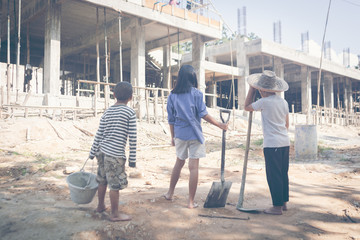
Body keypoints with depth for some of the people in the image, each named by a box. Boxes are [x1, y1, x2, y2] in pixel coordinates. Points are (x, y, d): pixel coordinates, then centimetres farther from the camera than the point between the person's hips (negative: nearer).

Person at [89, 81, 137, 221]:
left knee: (102, 181, 20)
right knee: (115, 185, 3)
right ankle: (115, 214, 14)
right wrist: (132, 159, -3)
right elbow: (132, 138, -9)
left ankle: (100, 206, 37)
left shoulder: (107, 112, 9)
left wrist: (92, 153, 19)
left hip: (102, 151, 7)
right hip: (115, 154, -7)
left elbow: (99, 135, 11)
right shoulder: (130, 113, -7)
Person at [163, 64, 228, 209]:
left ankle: (170, 193, 32)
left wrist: (173, 137, 16)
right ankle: (191, 202, 5)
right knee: (193, 167, 0)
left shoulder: (172, 95, 4)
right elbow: (203, 114, -9)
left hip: (179, 135, 4)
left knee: (179, 162, 22)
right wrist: (219, 125, 1)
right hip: (194, 135, -4)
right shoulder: (196, 93, -6)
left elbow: (171, 119, 6)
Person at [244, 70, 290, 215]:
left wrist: (251, 89, 8)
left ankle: (277, 207, 5)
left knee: (274, 176, -1)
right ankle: (284, 203, 25)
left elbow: (247, 107, 3)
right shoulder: (283, 102, 10)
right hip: (285, 142, 8)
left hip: (272, 144, -8)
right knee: (283, 174, 15)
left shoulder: (264, 102, -12)